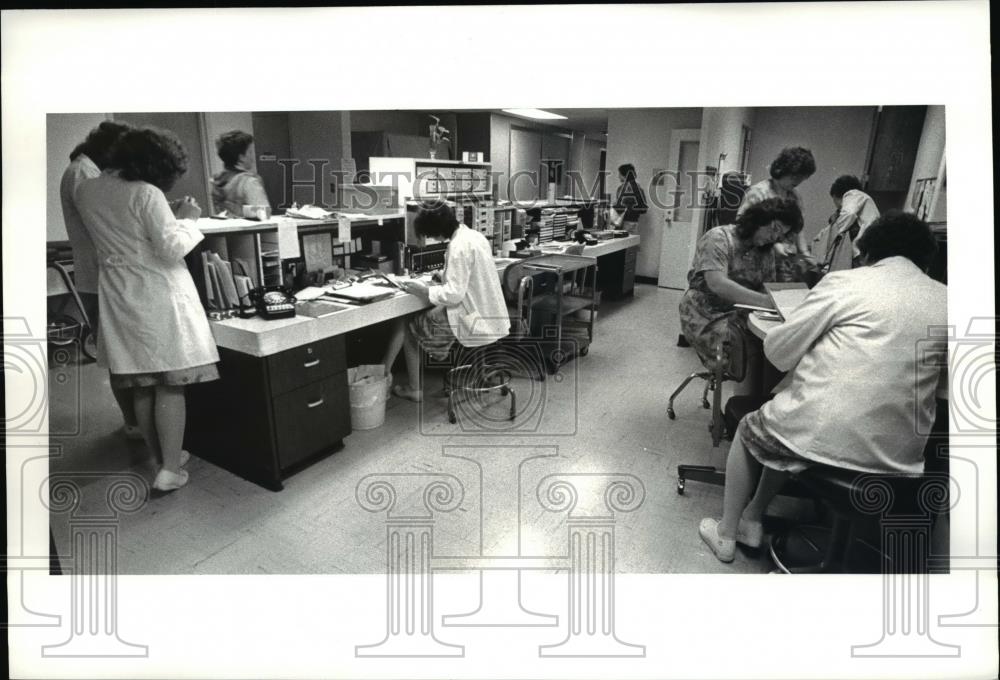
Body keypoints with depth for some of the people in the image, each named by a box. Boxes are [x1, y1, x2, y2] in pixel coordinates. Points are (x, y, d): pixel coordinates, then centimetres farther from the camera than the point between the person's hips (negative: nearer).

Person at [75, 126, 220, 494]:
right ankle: (170, 469, 1)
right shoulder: (146, 194, -15)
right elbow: (172, 247, -18)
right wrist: (187, 219, -2)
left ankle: (161, 457, 26)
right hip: (159, 297, -7)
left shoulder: (86, 192, 8)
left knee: (141, 387, 13)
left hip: (119, 298, 7)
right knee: (170, 386, 0)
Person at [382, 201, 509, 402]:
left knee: (407, 325, 7)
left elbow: (454, 294, -22)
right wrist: (445, 277, 14)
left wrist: (423, 291, -11)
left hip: (475, 322, -9)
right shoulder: (475, 236, 7)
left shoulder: (459, 247, -20)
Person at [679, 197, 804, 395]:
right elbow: (717, 284, -26)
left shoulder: (767, 250, 11)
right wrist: (765, 301, -34)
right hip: (708, 317, -6)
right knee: (757, 348, -26)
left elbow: (767, 289, 7)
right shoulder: (718, 238, -11)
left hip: (741, 314, 6)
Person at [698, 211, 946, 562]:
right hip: (900, 454, 5)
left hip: (823, 436, -5)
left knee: (748, 430, 26)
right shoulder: (946, 301, 7)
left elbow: (778, 352, -2)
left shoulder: (846, 282, -4)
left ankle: (726, 534, 32)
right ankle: (752, 519, 37)